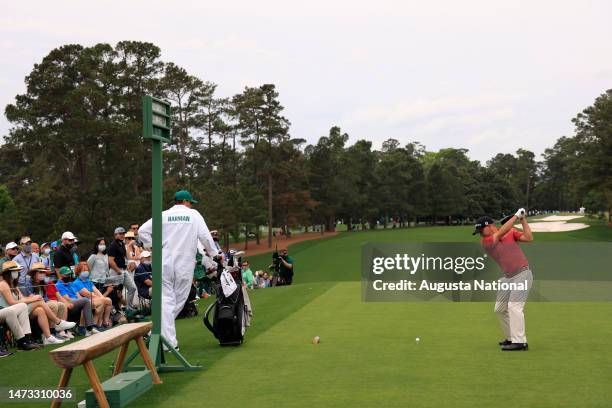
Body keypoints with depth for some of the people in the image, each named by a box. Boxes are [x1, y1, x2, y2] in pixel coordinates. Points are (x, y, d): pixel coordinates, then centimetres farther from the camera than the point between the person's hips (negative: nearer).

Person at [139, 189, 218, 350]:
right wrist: (214, 253, 11)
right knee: (179, 300, 11)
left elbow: (142, 230, 3)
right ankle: (158, 331, 9)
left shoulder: (164, 215, 8)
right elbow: (205, 236, 0)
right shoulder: (194, 214, 5)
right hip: (185, 265, -1)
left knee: (166, 300, 1)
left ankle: (170, 341, -2)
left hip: (164, 263, 1)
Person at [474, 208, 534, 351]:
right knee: (500, 309, 12)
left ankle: (519, 342, -19)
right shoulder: (485, 241, -2)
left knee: (514, 306, -18)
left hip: (523, 274, -5)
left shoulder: (511, 232, 0)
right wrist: (516, 216, -12)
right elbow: (501, 232, -15)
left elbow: (529, 238, -8)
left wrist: (523, 219, -9)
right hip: (508, 278, 5)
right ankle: (511, 338, 26)